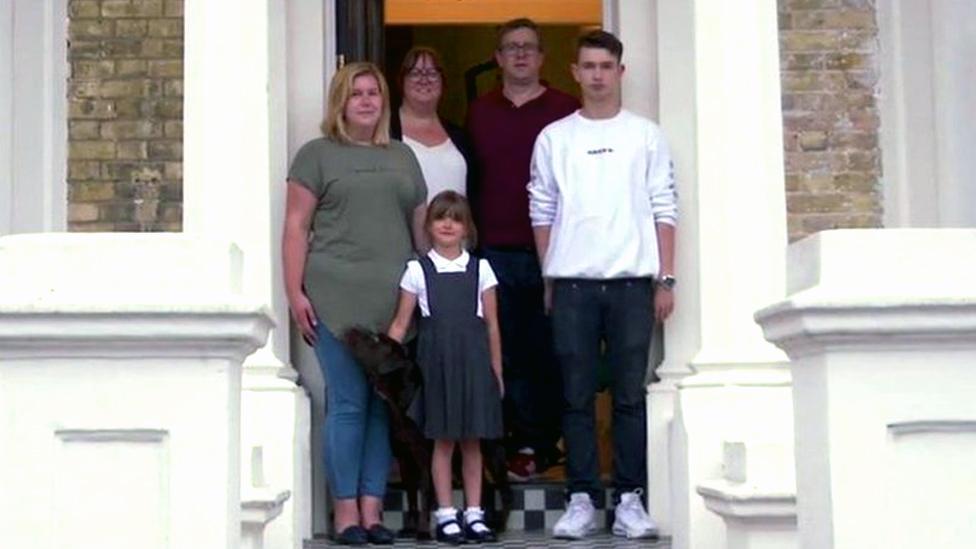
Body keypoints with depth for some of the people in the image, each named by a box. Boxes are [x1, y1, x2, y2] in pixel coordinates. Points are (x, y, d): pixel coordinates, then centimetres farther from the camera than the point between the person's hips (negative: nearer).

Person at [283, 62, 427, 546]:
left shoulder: (402, 156, 20)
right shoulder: (317, 154, 6)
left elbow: (421, 226, 21)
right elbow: (295, 227, 1)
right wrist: (295, 293, -7)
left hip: (395, 301, 4)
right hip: (336, 298, -4)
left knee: (385, 406, 4)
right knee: (347, 404, -4)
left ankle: (372, 510, 10)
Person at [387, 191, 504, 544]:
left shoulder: (480, 269, 7)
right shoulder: (418, 270, 4)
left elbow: (491, 324, 8)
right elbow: (400, 323, 4)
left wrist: (496, 371, 6)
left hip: (474, 360, 1)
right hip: (437, 361, -1)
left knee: (472, 441, 6)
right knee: (443, 440, 2)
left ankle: (474, 514, 13)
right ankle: (446, 516, 9)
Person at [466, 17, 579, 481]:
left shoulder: (566, 110, 4)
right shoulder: (479, 113, 12)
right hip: (495, 252, 2)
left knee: (549, 355, 2)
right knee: (508, 355, 3)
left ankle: (537, 444, 13)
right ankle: (530, 443, 12)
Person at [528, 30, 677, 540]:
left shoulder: (646, 135, 8)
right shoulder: (553, 137, 10)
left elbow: (664, 211, 5)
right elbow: (542, 212, 10)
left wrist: (666, 280, -1)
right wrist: (549, 278, 4)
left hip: (632, 281, 0)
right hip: (572, 284, 1)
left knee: (630, 396, 1)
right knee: (577, 397, 2)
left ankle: (629, 499, 7)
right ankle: (581, 499, 8)